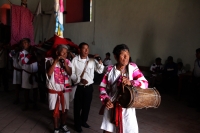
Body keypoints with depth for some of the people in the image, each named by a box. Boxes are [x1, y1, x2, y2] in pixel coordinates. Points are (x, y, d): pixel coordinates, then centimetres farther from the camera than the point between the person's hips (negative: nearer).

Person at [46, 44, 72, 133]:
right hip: (54, 89, -3)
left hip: (65, 89, 3)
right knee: (55, 110, 9)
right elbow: (49, 73, -22)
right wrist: (56, 61, -23)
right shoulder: (50, 61, -9)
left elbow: (70, 73, -11)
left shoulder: (67, 61, 0)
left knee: (65, 109, 13)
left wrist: (64, 62, -18)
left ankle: (63, 125, 36)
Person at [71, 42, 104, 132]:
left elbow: (100, 71, 2)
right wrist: (80, 80, -20)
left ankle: (83, 121, 39)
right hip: (79, 87, -3)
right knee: (78, 106, 9)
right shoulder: (75, 60, -8)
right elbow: (72, 74, -8)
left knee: (87, 105, 17)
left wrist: (99, 61, -11)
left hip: (89, 87, 3)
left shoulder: (92, 60, 1)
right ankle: (77, 124, 28)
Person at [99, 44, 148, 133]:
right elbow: (102, 87, 2)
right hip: (111, 106, 1)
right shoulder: (110, 70, -5)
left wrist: (131, 82, -28)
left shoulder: (132, 67, -6)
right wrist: (106, 100, -13)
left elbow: (145, 83, -11)